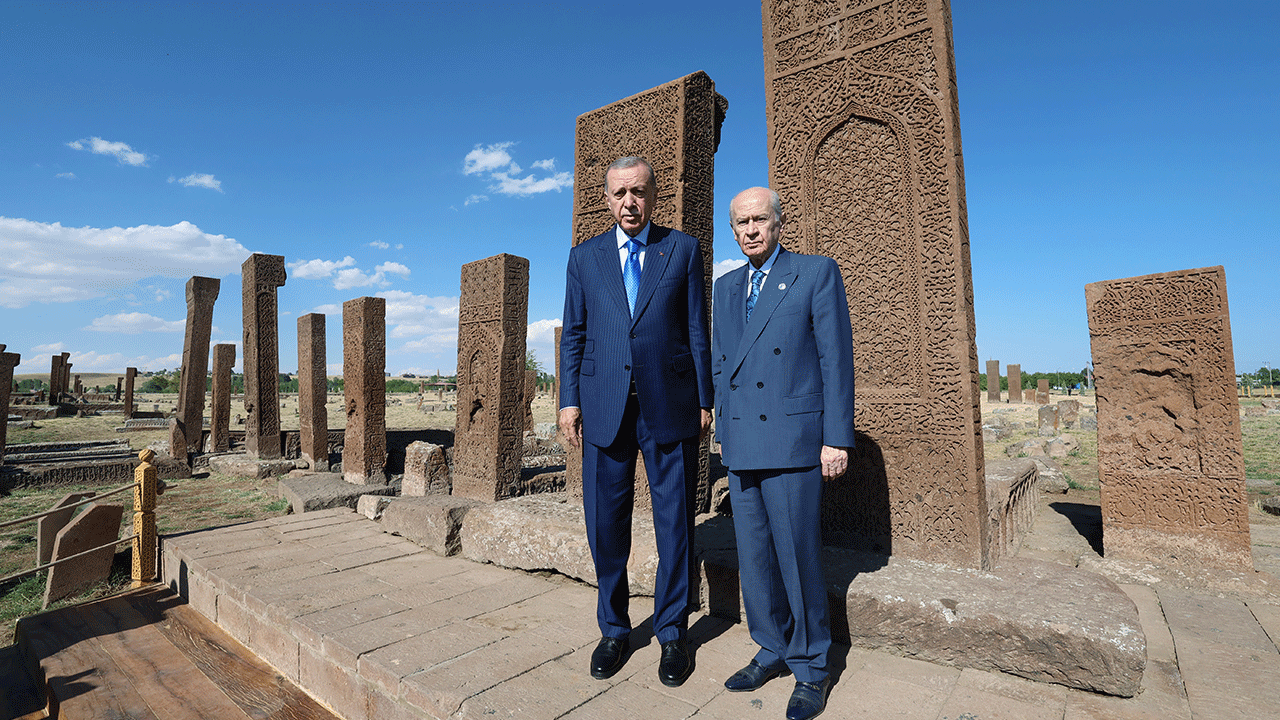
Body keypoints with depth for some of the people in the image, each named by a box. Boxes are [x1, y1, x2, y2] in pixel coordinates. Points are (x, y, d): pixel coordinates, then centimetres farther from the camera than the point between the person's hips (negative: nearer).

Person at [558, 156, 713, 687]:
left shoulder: (683, 249, 8)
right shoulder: (585, 257, 12)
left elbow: (697, 330, 5)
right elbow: (573, 335, 11)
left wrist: (705, 401, 2)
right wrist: (569, 400, 3)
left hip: (669, 406, -1)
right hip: (604, 408, 2)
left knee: (675, 523, 7)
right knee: (606, 523, 8)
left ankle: (672, 633, 26)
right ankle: (613, 630, 29)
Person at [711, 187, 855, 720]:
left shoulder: (818, 273, 1)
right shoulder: (726, 287, 16)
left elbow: (836, 357, -5)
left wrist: (837, 438, -10)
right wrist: (724, 431, 15)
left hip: (793, 439, -5)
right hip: (741, 445, 5)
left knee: (798, 558, 2)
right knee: (754, 557, 12)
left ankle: (810, 668, 22)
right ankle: (772, 651, 30)